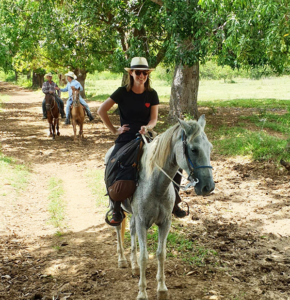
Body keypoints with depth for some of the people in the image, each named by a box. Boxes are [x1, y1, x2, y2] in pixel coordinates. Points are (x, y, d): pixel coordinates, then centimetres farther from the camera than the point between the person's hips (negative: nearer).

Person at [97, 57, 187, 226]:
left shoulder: (152, 94, 5)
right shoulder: (122, 93, -2)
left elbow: (154, 118, 1)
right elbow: (102, 111, 1)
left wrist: (147, 127, -21)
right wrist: (113, 130, -2)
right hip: (125, 138, -2)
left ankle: (174, 202, 4)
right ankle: (117, 211, -12)